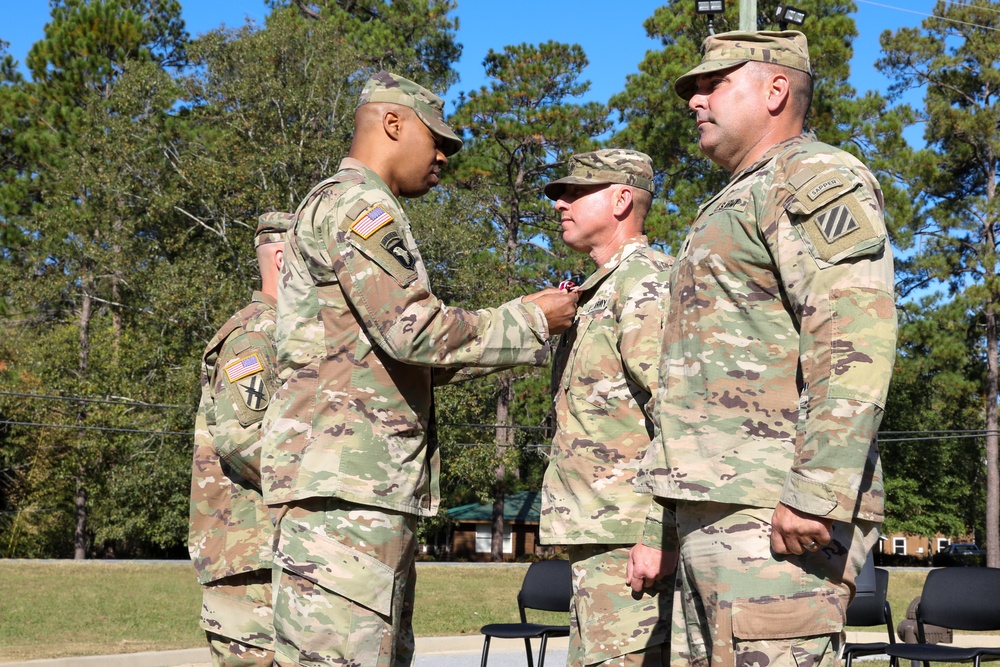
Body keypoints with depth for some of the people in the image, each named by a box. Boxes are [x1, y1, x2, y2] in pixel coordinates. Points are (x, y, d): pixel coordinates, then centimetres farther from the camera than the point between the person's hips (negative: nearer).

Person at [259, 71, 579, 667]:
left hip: (377, 488, 11)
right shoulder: (354, 203, -6)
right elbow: (414, 330, -17)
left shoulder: (361, 210, 28)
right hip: (343, 485, -11)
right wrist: (531, 323, -4)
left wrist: (520, 321, 17)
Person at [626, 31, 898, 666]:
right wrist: (662, 530, 24)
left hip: (772, 521, -10)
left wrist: (815, 493, -26)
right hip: (714, 516, 10)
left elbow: (855, 340, -18)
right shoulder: (736, 206, 29)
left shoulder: (820, 178, -2)